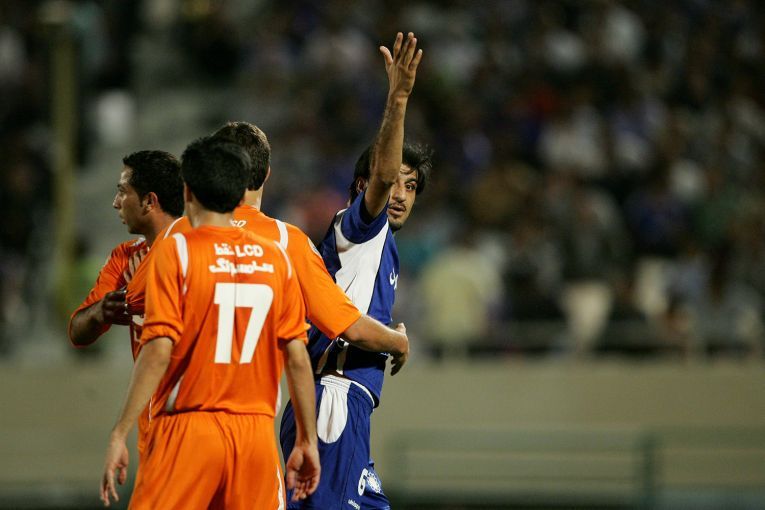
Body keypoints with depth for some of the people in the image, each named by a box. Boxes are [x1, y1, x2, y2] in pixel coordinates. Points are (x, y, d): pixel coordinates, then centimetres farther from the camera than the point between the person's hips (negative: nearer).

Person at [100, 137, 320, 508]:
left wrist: (119, 434, -9)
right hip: (257, 432, 4)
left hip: (188, 430, -4)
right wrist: (307, 440, 14)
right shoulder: (275, 258, 8)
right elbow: (297, 357, 6)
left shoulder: (175, 251, -4)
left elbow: (159, 351, -11)